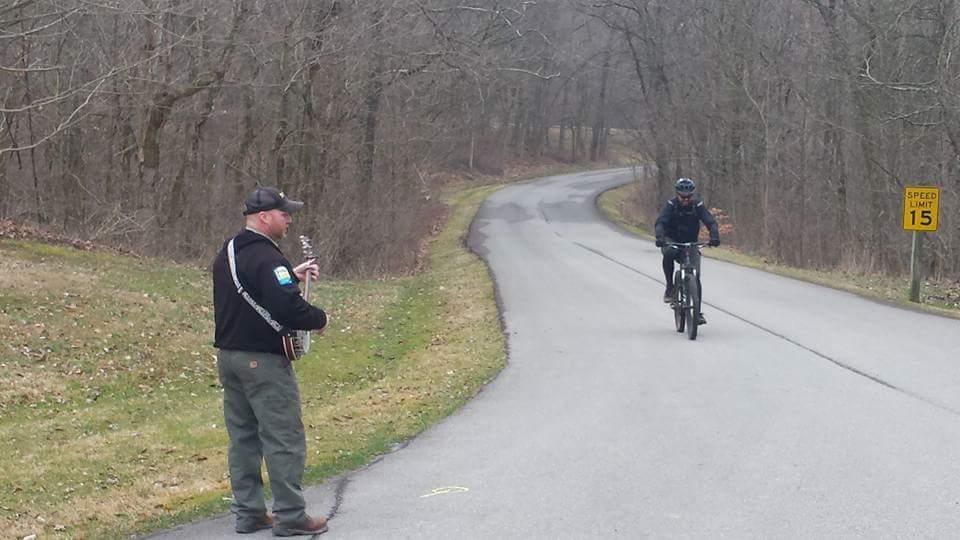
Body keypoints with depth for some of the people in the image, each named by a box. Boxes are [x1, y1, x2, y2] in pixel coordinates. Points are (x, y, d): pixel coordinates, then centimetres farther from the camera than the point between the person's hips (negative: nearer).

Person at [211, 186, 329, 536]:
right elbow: (288, 308, -27)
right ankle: (290, 516, -1)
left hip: (228, 355, 10)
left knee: (243, 438, 13)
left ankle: (248, 513, 18)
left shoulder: (228, 253, 13)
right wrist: (320, 319, -9)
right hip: (263, 360, -10)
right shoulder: (265, 257, -19)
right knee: (284, 439, -4)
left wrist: (293, 276, 18)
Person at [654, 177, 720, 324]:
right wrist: (660, 237, -45)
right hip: (671, 241, -1)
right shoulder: (671, 205, -13)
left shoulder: (698, 206, -10)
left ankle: (698, 312, -3)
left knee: (695, 276, -12)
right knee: (669, 253, -37)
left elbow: (711, 222, -19)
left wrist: (714, 237, -40)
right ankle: (669, 286, -18)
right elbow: (660, 222, -24)